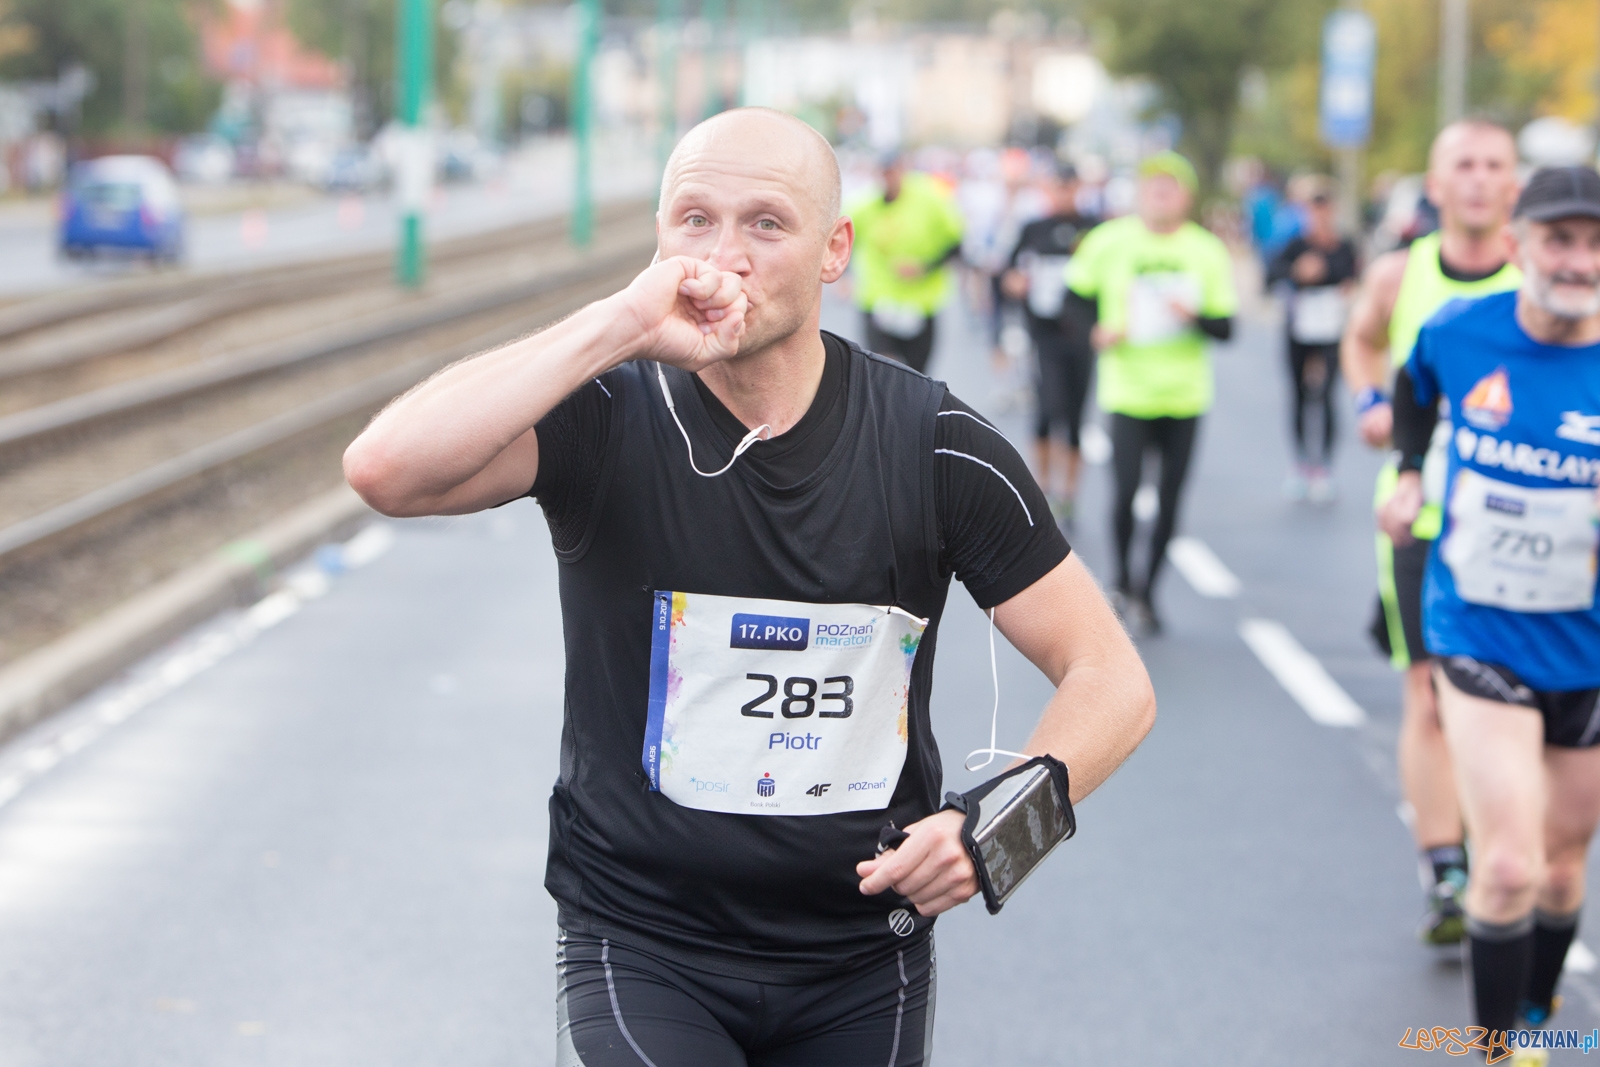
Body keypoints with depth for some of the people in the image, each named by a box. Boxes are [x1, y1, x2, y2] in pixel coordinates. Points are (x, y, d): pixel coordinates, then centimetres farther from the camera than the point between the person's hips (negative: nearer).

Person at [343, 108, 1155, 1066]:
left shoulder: (933, 446, -6)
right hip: (641, 947, -2)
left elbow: (1113, 683, -3)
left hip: (862, 969, 2)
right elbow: (386, 470, -29)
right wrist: (618, 328, -30)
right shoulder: (606, 421, -10)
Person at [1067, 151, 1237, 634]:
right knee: (1125, 492, -12)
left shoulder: (1208, 251, 2)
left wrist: (1195, 316, -18)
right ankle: (1122, 579, 14)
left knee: (1169, 500, 4)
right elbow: (1077, 293, 11)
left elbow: (1226, 328, 3)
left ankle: (1146, 590, 22)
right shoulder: (1108, 242, -2)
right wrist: (1098, 330, -7)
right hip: (1127, 391, -2)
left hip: (1184, 396, 2)